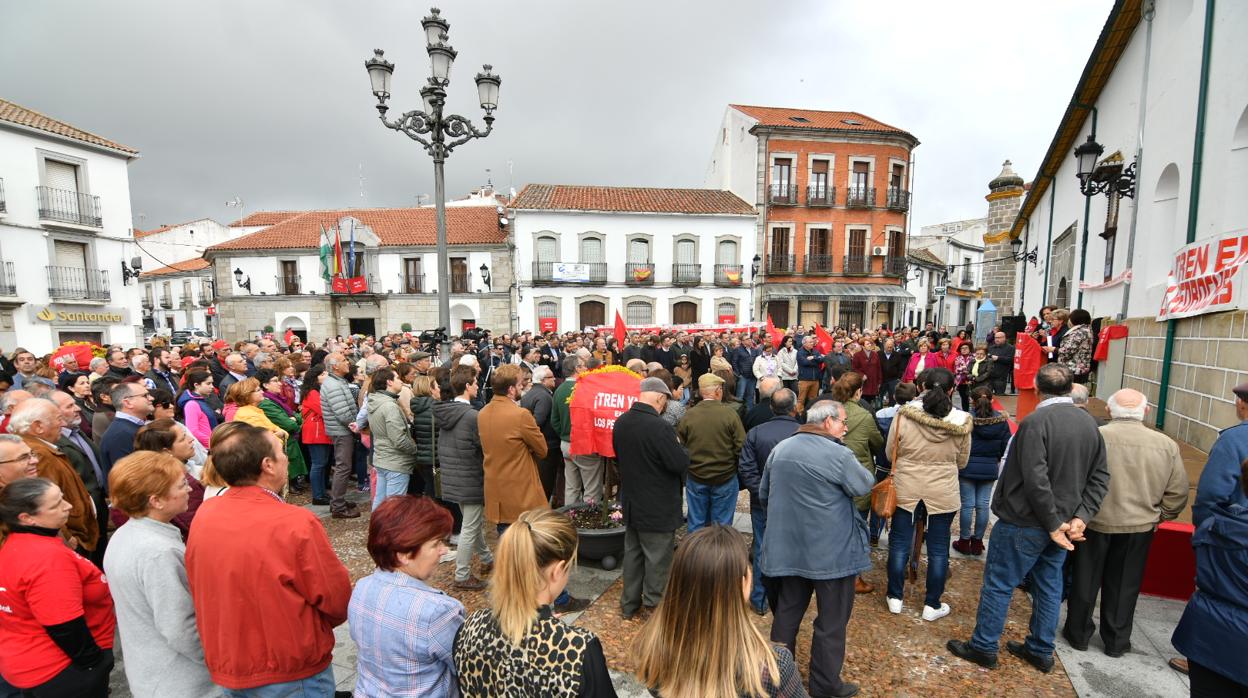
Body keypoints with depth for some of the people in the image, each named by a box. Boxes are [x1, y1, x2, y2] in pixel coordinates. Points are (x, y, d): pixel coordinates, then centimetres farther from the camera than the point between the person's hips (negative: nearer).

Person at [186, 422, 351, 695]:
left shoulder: (203, 517, -10)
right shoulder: (296, 524, -29)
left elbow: (199, 591, 4)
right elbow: (338, 600, -19)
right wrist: (312, 625, 3)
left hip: (226, 670, 6)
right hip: (294, 674, -5)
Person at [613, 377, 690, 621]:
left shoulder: (620, 422, -2)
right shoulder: (659, 426, -27)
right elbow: (681, 463, -22)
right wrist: (679, 447, -3)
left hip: (630, 502, 7)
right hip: (658, 508, -7)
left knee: (632, 554, 20)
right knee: (657, 559, 9)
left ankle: (629, 604, 34)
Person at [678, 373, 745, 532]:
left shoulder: (688, 415, -9)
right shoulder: (729, 412, -14)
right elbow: (741, 446, -14)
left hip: (695, 478, 2)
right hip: (725, 477, -2)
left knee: (696, 524, 15)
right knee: (722, 524, 13)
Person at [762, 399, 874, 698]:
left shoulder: (780, 449, 1)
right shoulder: (838, 454, -18)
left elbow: (764, 494, 9)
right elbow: (865, 486, -3)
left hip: (787, 548, 6)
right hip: (831, 551, -5)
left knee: (786, 613, 19)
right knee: (832, 620, 13)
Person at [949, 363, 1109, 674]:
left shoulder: (1035, 422, -21)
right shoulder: (1089, 423, 3)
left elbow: (1036, 480, -26)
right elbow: (1100, 476, 5)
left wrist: (1053, 524, -15)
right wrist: (1081, 517, -2)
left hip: (1024, 522, -7)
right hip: (1063, 522, 8)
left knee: (998, 584, 6)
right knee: (1049, 586, 19)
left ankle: (983, 648, 18)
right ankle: (1041, 651, 33)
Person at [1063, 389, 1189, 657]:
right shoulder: (1167, 445, -7)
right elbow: (1178, 493, 1)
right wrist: (1158, 516, 17)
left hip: (1093, 523, -2)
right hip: (1138, 527, 3)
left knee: (1085, 582, 14)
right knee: (1123, 586, 18)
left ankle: (1078, 634, 28)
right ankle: (1116, 642, 30)